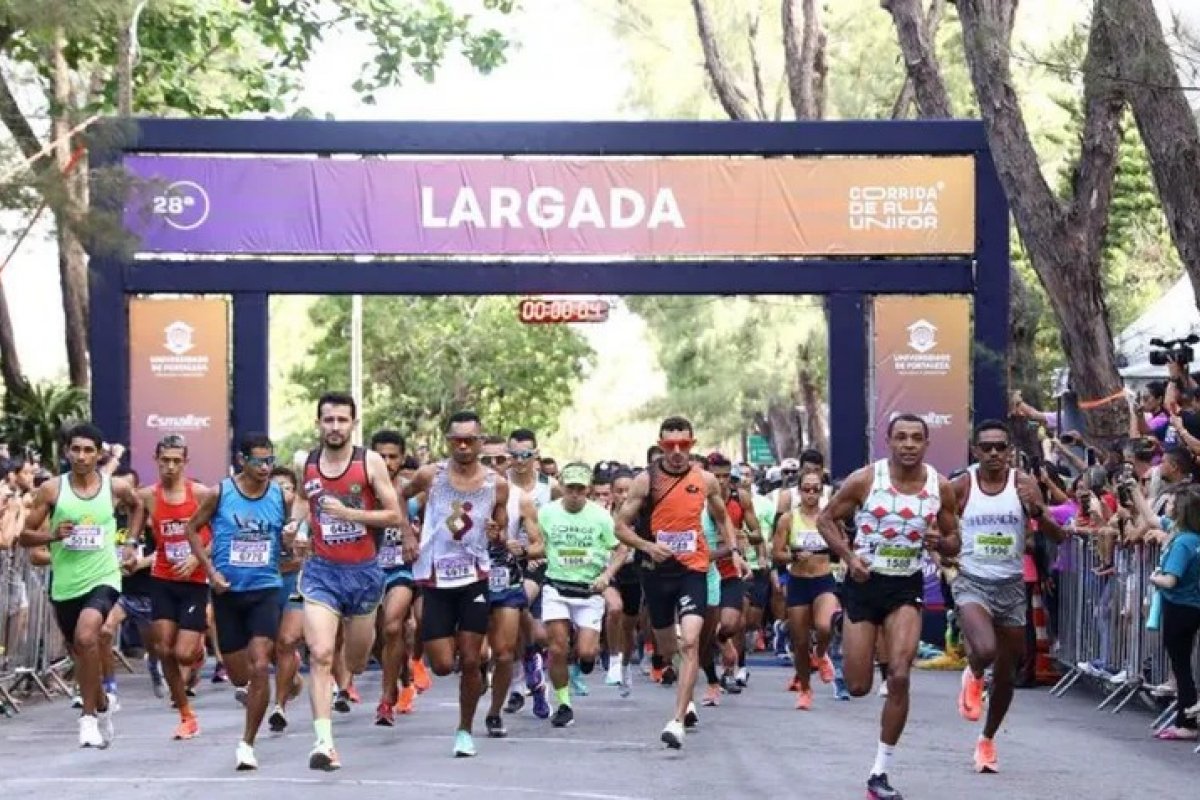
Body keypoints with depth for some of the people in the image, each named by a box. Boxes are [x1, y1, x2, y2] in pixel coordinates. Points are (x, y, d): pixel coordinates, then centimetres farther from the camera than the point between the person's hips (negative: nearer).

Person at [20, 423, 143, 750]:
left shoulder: (116, 487, -3)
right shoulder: (51, 489, -5)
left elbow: (137, 505, 21)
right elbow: (25, 536, -1)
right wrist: (52, 535, -20)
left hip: (102, 578, -2)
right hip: (65, 583, 3)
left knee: (85, 637, -28)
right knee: (80, 650, 15)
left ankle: (89, 716, -19)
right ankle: (102, 708, 40)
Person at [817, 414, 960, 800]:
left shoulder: (940, 487, -3)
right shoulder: (865, 479, -9)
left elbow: (953, 542, 8)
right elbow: (826, 518, 1)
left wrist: (940, 542, -16)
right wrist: (848, 556, -14)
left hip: (906, 587, 1)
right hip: (865, 581, -1)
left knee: (899, 677, -15)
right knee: (858, 687, 1)